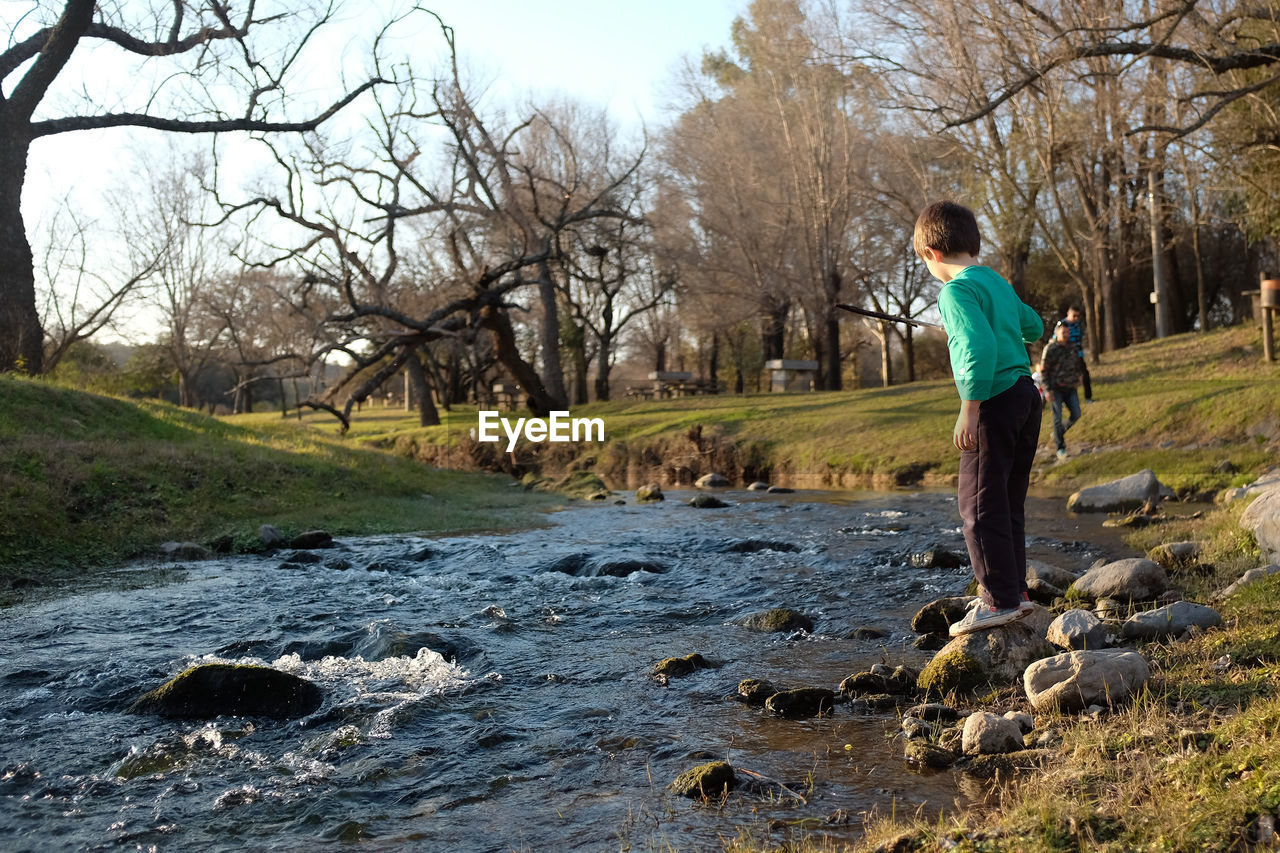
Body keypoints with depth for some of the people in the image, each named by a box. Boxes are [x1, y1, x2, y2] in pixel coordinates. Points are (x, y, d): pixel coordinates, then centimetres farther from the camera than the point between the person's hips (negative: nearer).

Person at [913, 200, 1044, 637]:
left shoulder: (956, 290, -12)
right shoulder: (997, 282, 15)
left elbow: (980, 348, -23)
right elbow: (1033, 326, 29)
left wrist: (968, 410, -21)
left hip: (995, 402, -9)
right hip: (1026, 395, 9)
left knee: (979, 502, -3)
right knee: (1008, 500, 16)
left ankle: (999, 600, 0)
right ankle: (1015, 590, 22)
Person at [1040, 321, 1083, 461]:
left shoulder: (1072, 347, 7)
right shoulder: (1050, 349, -10)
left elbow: (1077, 365, 21)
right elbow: (1044, 370, -10)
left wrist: (1077, 380, 18)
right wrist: (1048, 389, -13)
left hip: (1070, 388, 5)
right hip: (1056, 389, -5)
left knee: (1076, 414, -1)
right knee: (1057, 417, -4)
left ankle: (1060, 432, 25)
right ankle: (1060, 447, 7)